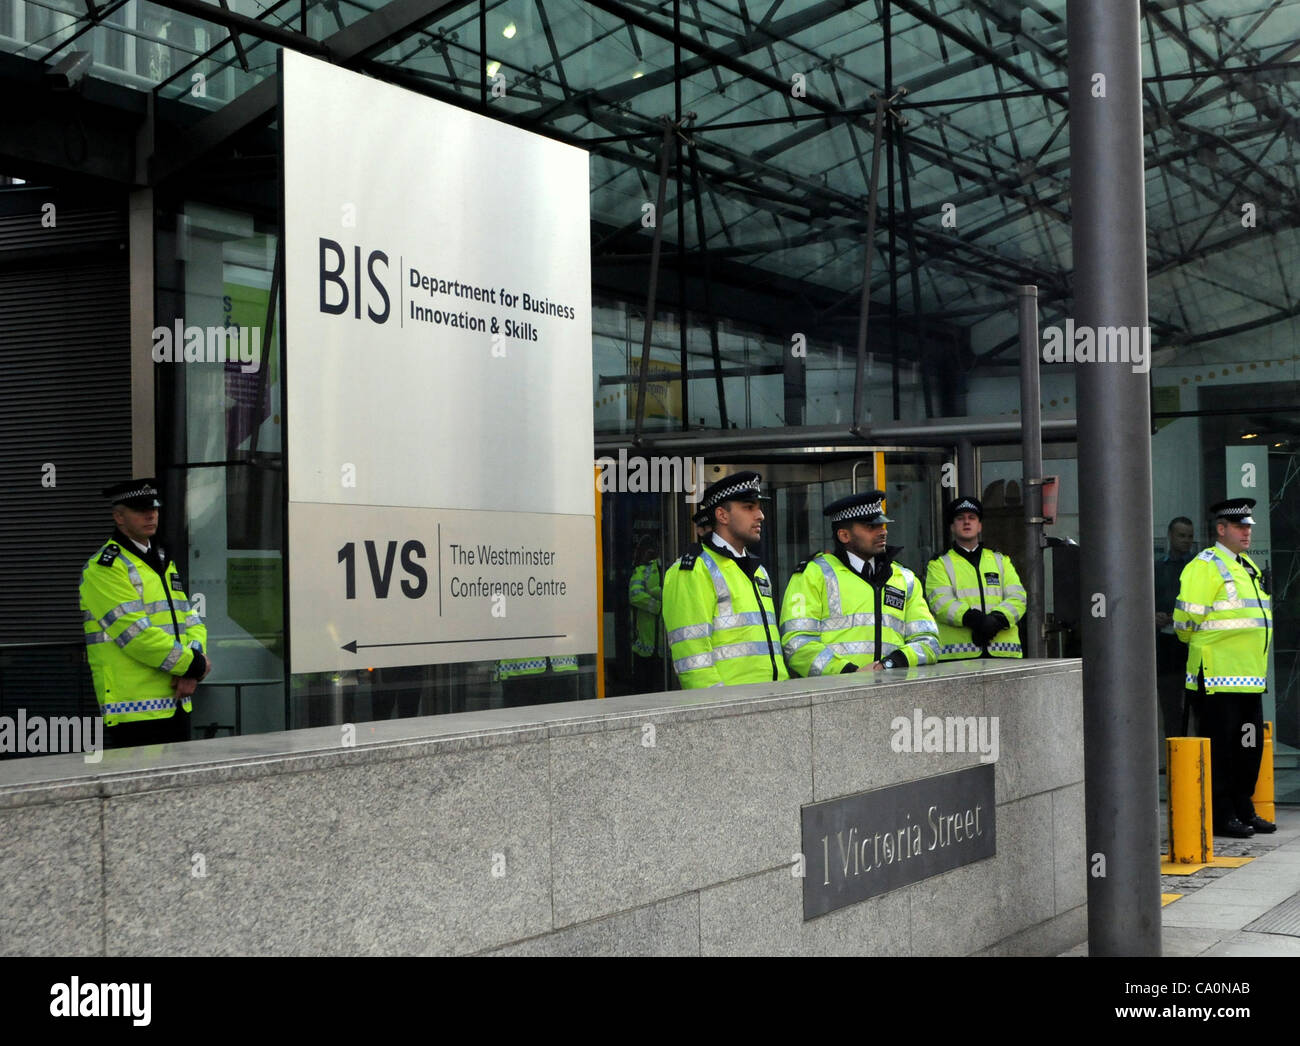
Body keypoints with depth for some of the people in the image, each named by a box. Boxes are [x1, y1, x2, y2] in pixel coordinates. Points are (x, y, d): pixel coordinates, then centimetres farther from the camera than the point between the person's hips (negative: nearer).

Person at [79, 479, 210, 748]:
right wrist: (193, 664, -12)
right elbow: (136, 634, -18)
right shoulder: (103, 569, -9)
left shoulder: (165, 563, 18)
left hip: (177, 703, 8)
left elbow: (191, 622, 14)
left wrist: (190, 673, -5)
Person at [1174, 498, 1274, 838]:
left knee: (1249, 746, 12)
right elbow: (1186, 621, -12)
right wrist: (1203, 648, 3)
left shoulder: (1248, 568, 19)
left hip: (1249, 678, 9)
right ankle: (1221, 817, 3)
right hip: (1218, 678, -9)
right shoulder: (1204, 567, -10)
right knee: (1220, 747, -3)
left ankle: (1244, 812, 22)